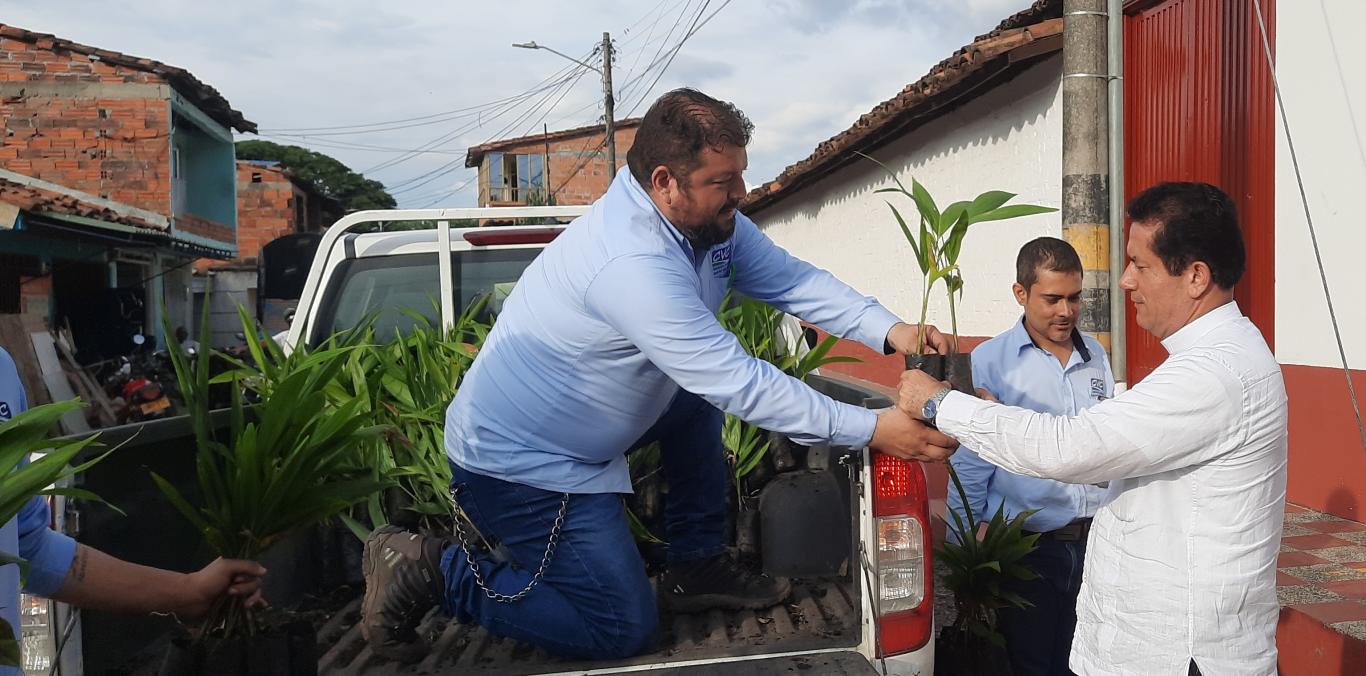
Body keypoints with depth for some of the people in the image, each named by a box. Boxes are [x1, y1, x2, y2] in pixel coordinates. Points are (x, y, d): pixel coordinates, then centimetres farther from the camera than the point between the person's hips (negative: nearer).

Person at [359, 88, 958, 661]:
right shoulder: (634, 262, -33)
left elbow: (791, 279, -4)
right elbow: (738, 383, -32)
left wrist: (890, 331, -17)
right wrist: (871, 429, -28)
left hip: (568, 431, 10)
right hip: (514, 463, -10)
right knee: (623, 629, -4)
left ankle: (699, 568, 21)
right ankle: (429, 571, 3)